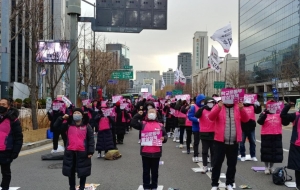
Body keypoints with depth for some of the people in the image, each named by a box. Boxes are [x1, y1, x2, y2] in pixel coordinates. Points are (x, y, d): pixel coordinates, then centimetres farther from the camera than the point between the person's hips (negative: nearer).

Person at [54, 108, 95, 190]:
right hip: (70, 152, 3)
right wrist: (62, 118, -8)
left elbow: (91, 139, -3)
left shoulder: (87, 126, -3)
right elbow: (56, 126, 5)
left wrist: (91, 152, -10)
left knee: (83, 171, 9)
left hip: (82, 152, -2)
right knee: (71, 171, 12)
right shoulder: (68, 125, 5)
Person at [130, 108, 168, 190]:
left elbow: (165, 135, 7)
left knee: (155, 171, 13)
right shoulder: (143, 124, 3)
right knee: (146, 171, 11)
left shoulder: (160, 125, 5)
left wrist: (164, 138, -14)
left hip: (156, 152, 1)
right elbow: (132, 123, -7)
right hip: (145, 152, -1)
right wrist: (138, 115, -7)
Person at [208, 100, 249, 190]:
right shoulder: (218, 107, 0)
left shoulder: (238, 107, 6)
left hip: (234, 143, 2)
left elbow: (246, 119, -5)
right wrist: (219, 107, -30)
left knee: (232, 164, 10)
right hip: (220, 141, -2)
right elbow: (210, 117, -15)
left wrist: (241, 109, -23)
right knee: (217, 163, 2)